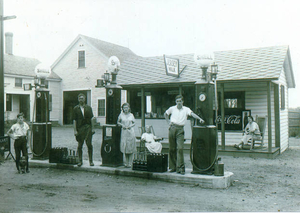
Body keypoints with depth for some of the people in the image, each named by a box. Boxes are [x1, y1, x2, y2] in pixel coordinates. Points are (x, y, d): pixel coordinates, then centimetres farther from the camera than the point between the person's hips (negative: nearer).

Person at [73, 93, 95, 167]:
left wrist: (92, 128, 1)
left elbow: (91, 119, 8)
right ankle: (80, 161, 16)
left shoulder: (88, 108, 7)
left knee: (89, 144, -3)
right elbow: (74, 120, 2)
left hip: (88, 128, 0)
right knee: (80, 145, 5)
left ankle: (91, 160, 7)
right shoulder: (76, 109, 4)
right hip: (79, 129, 0)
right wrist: (75, 130, -5)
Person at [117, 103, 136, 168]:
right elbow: (118, 122, 14)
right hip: (124, 132, 0)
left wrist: (131, 126, -6)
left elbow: (134, 123, 13)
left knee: (131, 148, -3)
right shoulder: (121, 115, 4)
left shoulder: (131, 115, 5)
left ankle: (130, 163, 5)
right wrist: (122, 125, -5)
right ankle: (126, 163, 12)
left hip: (131, 132, 0)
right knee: (124, 147, 1)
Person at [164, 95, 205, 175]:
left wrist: (199, 118, -31)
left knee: (180, 148, -12)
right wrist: (168, 121, 10)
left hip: (180, 130, -2)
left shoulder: (186, 109, 2)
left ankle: (180, 167, -7)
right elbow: (165, 114, 25)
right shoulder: (172, 108, 9)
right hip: (172, 128, 2)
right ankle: (173, 167, 17)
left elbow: (192, 114, -15)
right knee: (172, 148, 5)